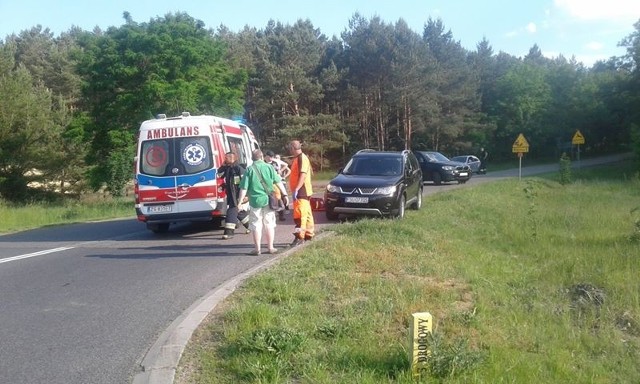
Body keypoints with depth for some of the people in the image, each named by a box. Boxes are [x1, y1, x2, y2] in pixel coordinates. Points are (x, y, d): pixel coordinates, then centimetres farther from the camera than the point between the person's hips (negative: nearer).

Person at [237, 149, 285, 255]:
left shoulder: (249, 170, -3)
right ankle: (271, 247, 16)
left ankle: (257, 249, 8)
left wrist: (240, 201, -2)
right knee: (270, 225, 11)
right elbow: (278, 182, 3)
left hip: (255, 201, -2)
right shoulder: (269, 167, 0)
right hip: (268, 200, 2)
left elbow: (244, 188, -6)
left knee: (256, 226, 6)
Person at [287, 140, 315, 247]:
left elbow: (303, 175, -24)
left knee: (299, 214, -14)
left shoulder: (302, 158, -14)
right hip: (300, 192, 10)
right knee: (307, 214, 15)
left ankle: (299, 236, -16)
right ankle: (308, 234, 22)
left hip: (302, 192, -10)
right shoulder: (296, 159, 18)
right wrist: (295, 190, 21)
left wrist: (296, 189, -30)